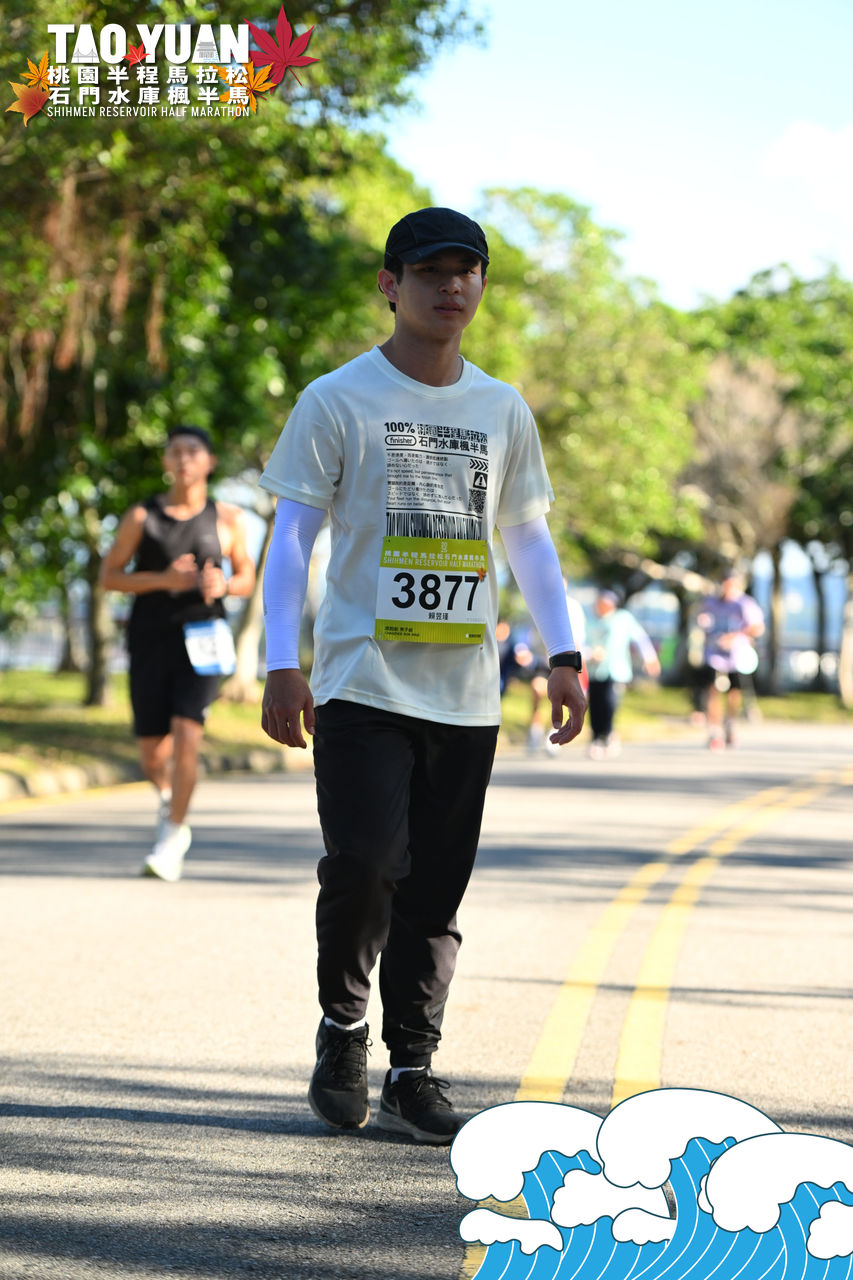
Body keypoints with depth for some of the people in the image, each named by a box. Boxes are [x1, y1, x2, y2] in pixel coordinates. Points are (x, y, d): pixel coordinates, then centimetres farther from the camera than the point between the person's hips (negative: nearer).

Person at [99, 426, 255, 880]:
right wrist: (163, 580, -15)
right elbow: (109, 576, 1)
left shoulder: (227, 520, 4)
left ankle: (171, 839, -8)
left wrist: (223, 585, -11)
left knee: (186, 735, -20)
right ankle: (169, 797, 40)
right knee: (153, 755, 5)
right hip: (150, 641, 1)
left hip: (201, 641, -1)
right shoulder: (141, 517, 2)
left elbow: (247, 577, 13)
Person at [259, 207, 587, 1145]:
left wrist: (562, 658, 6)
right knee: (364, 863, -17)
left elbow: (529, 540, 18)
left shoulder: (503, 411, 13)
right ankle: (342, 1025, 8)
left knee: (436, 889, 3)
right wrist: (282, 666, -13)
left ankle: (412, 1070, 12)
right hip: (363, 682, -4)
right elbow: (291, 535, -3)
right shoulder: (337, 401, 0)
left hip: (465, 696, 4)